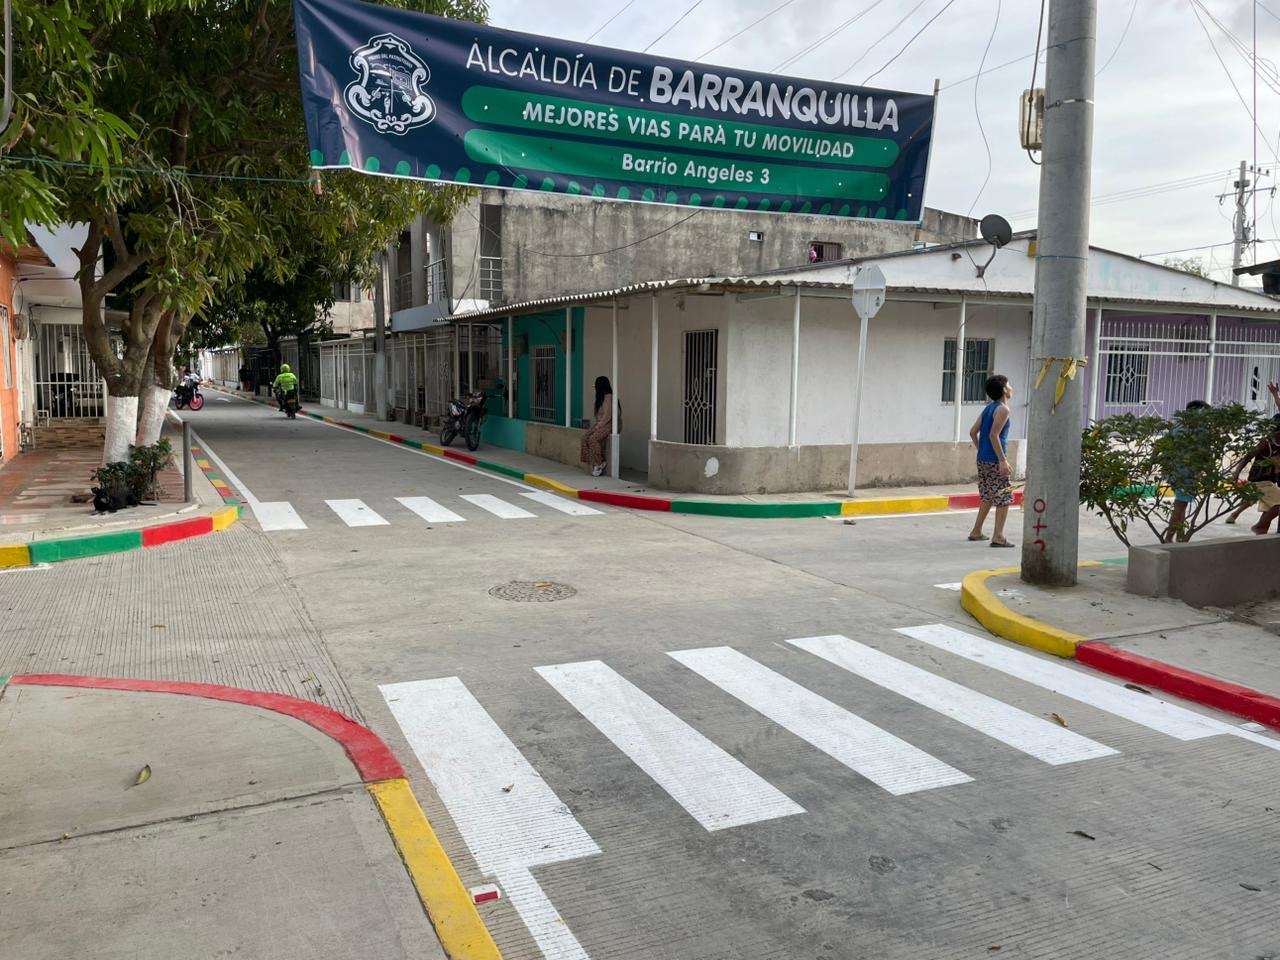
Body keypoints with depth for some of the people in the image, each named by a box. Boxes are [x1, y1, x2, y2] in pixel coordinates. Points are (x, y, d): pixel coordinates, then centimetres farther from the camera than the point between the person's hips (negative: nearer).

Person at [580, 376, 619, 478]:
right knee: (585, 437, -14)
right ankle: (592, 462, -15)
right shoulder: (601, 397, 19)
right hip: (601, 424, 9)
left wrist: (597, 427, -18)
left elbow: (607, 416, -18)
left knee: (593, 438, -29)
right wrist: (594, 425, 5)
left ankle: (598, 465, -19)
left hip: (610, 424, -9)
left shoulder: (609, 397, -12)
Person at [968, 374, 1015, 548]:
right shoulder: (1002, 409, -10)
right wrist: (1003, 460, -19)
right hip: (995, 461, -8)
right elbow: (994, 435, -19)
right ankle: (998, 537, -5)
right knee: (1004, 498, -2)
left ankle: (976, 532, 22)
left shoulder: (988, 408, 14)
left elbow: (973, 432, 12)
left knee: (988, 497, 19)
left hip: (983, 460, 8)